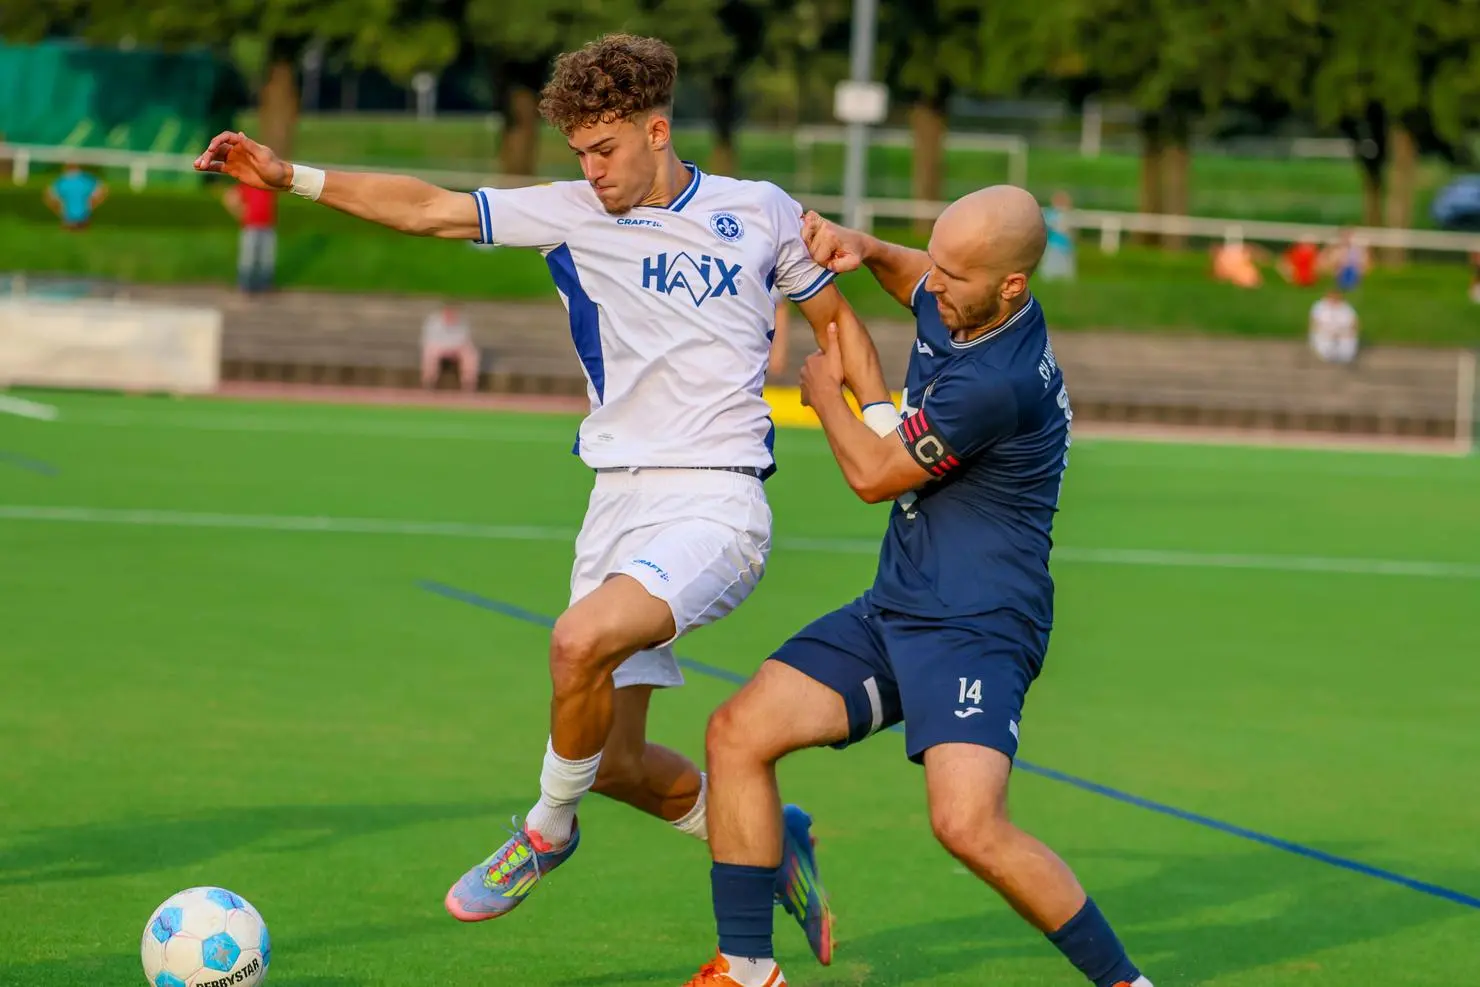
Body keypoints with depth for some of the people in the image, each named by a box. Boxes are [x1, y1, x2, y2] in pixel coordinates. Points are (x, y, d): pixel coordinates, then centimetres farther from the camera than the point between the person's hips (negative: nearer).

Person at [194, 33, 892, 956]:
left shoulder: (762, 213, 4)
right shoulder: (572, 213, 6)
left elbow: (835, 317, 18)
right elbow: (429, 208, 4)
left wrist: (881, 419, 5)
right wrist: (293, 177, -4)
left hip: (719, 502, -4)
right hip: (620, 503, 4)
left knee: (582, 640, -30)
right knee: (616, 760, 2)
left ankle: (548, 830, -5)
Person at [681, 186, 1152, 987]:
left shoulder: (996, 382, -25)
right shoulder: (955, 309, 3)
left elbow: (874, 474, -12)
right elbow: (914, 281, 32)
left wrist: (823, 393, 6)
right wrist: (865, 249, 10)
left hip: (977, 628, -10)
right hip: (894, 611, 10)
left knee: (968, 824, -27)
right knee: (738, 732, 0)